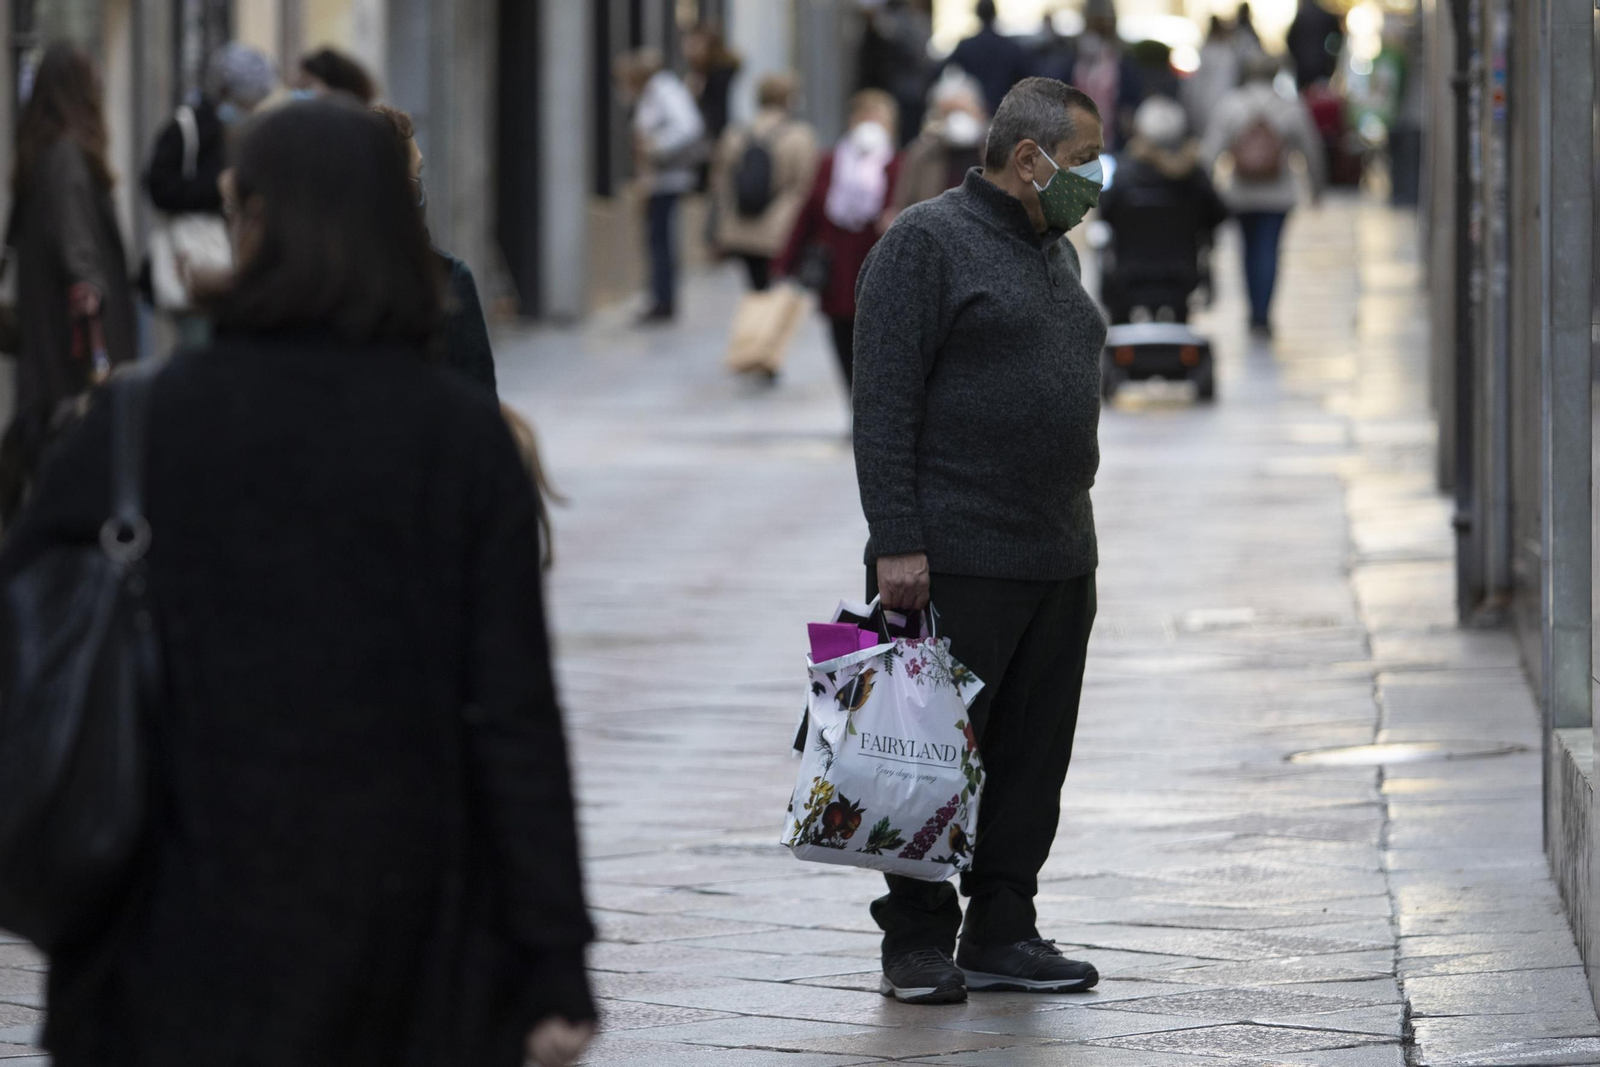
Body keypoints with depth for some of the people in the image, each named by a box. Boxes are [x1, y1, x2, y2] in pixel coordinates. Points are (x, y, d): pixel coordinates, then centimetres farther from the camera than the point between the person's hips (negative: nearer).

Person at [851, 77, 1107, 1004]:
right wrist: (896, 543, -19)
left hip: (1059, 562, 8)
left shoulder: (1056, 253, 18)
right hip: (956, 561, -8)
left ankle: (1003, 934, 15)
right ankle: (918, 943, 4)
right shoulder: (929, 242, -8)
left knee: (1034, 756, 8)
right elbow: (885, 404, -13)